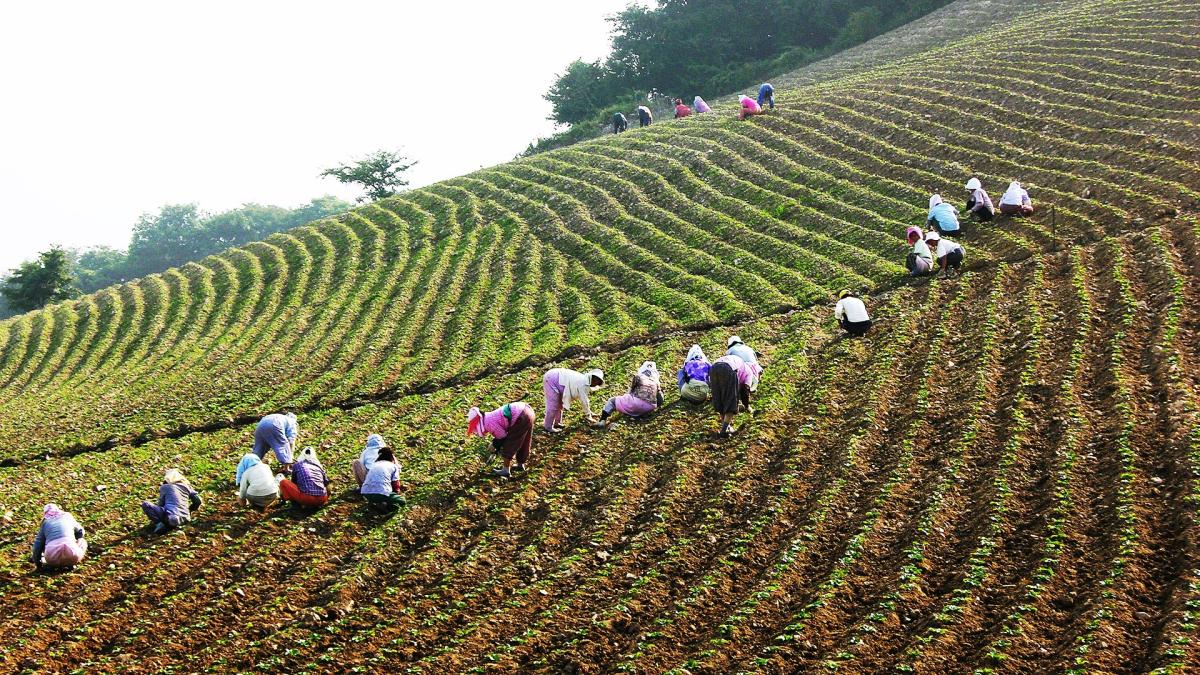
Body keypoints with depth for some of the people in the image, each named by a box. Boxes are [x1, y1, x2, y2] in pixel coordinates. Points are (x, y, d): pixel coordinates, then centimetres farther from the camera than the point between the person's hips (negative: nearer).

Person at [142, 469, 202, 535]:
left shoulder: (164, 487, 12)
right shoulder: (187, 487, 21)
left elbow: (161, 504, 16)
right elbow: (198, 501, 17)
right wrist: (189, 510, 35)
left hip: (170, 516, -6)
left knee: (145, 504, 4)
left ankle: (159, 523, -11)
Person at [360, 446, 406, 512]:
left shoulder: (374, 464, 26)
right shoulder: (393, 466, 14)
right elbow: (395, 485, 13)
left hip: (365, 494, 5)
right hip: (381, 494, -5)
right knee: (402, 501, 15)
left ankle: (373, 503, 9)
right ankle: (386, 506, -9)